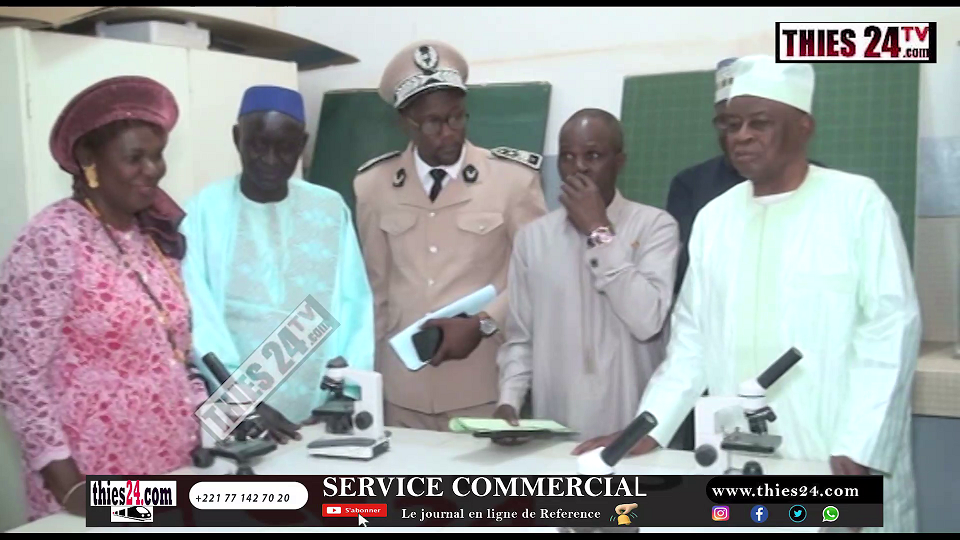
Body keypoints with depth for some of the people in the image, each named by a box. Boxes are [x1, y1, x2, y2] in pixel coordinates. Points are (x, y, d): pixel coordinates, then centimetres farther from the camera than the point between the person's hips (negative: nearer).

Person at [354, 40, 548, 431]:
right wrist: (369, 371, 12)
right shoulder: (373, 184, 3)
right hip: (401, 389, 2)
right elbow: (375, 287, 10)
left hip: (483, 388, -2)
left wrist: (483, 324, -14)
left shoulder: (514, 177, -6)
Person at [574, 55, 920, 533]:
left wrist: (860, 448, -15)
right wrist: (648, 430, 1)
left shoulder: (859, 202, -4)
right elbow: (691, 339, 9)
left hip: (837, 461, -3)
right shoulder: (714, 217, 8)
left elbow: (891, 329, -8)